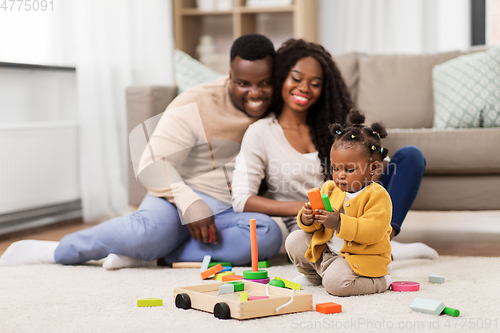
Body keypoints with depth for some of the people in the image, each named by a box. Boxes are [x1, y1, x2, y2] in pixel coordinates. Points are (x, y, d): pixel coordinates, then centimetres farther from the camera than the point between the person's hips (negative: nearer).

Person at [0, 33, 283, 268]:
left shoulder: (276, 108, 5)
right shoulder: (195, 107, -8)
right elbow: (154, 165, -12)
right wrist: (189, 203, -27)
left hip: (232, 211, 4)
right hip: (186, 195, -4)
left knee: (269, 235, -32)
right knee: (151, 230, -39)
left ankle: (151, 256, -26)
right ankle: (54, 251, -13)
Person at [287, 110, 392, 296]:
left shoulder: (377, 195, -16)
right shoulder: (330, 189, 6)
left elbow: (373, 231, -29)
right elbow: (318, 226, 12)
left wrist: (340, 223, -37)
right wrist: (307, 220, -14)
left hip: (359, 258, -7)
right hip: (325, 251, 8)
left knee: (335, 283, -29)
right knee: (294, 241, 2)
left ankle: (379, 282, -1)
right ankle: (317, 276, 21)